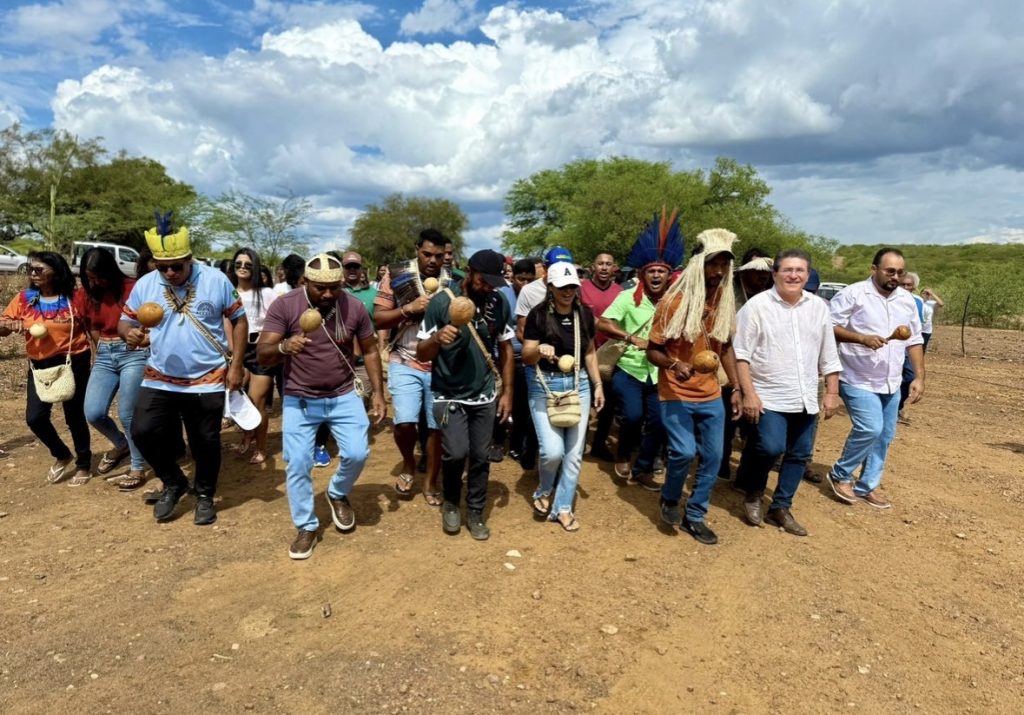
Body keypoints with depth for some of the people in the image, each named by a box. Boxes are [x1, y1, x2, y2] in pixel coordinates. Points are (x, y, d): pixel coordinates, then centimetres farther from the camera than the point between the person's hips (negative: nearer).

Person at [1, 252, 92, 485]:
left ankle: (84, 464, 23)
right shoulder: (24, 298, 0)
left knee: (74, 416, 4)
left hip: (73, 362, -4)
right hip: (40, 365, 4)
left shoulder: (73, 298, -9)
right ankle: (62, 455, 25)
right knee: (35, 417, -2)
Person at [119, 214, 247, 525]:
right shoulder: (144, 285, -2)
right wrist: (129, 333, -22)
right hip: (160, 380, 3)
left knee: (205, 442, 6)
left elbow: (239, 319, -2)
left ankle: (205, 496, 30)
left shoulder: (216, 280, -9)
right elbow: (124, 322, 5)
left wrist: (236, 365, -6)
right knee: (143, 431, -5)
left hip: (208, 380, -2)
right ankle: (173, 483, 21)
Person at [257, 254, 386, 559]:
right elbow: (263, 354, -17)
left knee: (357, 453, -7)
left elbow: (370, 350, 3)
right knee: (297, 463, -2)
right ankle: (306, 527, 19)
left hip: (344, 396, 1)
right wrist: (284, 347, -40)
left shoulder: (355, 306, -8)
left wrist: (378, 392, -1)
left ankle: (338, 495, 27)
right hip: (300, 400, -1)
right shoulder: (284, 305, -15)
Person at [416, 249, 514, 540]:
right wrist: (437, 338, -31)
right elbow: (421, 355, -10)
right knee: (456, 453, -12)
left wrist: (507, 391, 5)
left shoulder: (499, 303, -3)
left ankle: (475, 512, 29)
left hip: (484, 395, 3)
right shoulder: (441, 302, -13)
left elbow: (506, 347, 8)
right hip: (449, 395, -3)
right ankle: (450, 503, 18)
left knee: (481, 456, 8)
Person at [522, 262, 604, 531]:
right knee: (553, 450, -12)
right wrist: (540, 349, -32)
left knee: (574, 452, 6)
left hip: (578, 385, 4)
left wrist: (598, 384, 10)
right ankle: (543, 491, 21)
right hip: (545, 386, -4)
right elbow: (526, 358, -11)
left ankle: (563, 507, 23)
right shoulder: (538, 315, -10)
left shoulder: (585, 314, 2)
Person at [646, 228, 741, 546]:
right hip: (676, 395, -5)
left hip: (711, 396, 5)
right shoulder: (674, 303, -13)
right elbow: (652, 350, -9)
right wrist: (673, 364, -29)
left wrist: (736, 388, 10)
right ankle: (669, 499, 16)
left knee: (712, 457, 7)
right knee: (684, 452, -15)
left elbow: (726, 347, 13)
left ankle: (695, 516, 26)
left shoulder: (725, 301, 3)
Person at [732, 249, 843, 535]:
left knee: (799, 455, 9)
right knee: (771, 447, -17)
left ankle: (781, 508, 25)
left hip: (806, 399, 6)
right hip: (769, 397, -5)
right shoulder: (757, 305, -8)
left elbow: (828, 356, 13)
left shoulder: (819, 307, 7)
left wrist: (832, 392, 9)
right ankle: (753, 494, 11)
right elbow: (741, 354, -10)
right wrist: (749, 394, -16)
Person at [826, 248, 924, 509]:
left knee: (884, 436, 11)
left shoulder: (907, 300, 9)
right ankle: (840, 474, 5)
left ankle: (867, 486, 26)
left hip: (891, 383, 7)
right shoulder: (853, 294, -11)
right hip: (858, 380, -7)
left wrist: (919, 376, 6)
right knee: (870, 429, -17)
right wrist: (862, 338, -25)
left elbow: (914, 340, 13)